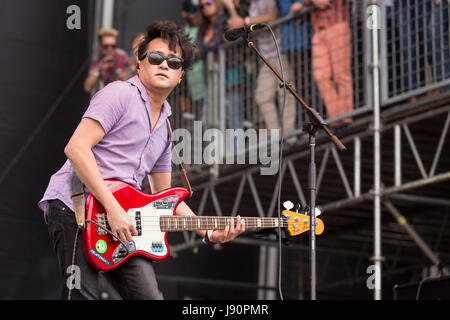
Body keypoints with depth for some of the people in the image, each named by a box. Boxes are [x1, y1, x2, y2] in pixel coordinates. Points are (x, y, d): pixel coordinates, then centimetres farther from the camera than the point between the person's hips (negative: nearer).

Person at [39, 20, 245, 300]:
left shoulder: (164, 126, 21)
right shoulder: (121, 94, -3)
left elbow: (165, 194, 27)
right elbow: (76, 148, -15)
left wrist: (209, 232, 13)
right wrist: (113, 209, -19)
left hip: (121, 217, 8)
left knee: (149, 294, -1)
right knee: (84, 294, -15)